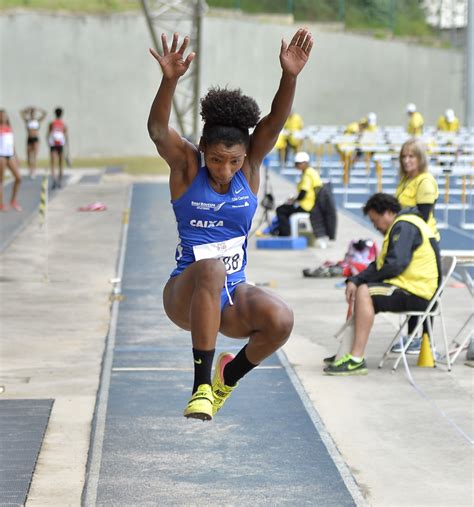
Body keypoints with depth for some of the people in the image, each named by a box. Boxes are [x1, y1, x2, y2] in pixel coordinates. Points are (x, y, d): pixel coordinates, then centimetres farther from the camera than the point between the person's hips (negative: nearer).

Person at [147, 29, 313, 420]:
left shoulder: (250, 167, 2)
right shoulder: (187, 166, -4)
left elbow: (274, 122, -15)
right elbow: (157, 129, -22)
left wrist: (290, 76, -33)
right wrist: (170, 80, -41)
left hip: (232, 298, 3)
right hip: (185, 294, -3)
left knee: (281, 319, -28)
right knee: (211, 269, -38)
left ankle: (230, 374, 5)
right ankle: (202, 385, -33)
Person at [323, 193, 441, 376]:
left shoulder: (404, 226, -14)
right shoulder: (400, 226, 20)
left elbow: (395, 265, -24)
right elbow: (379, 264, 17)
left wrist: (361, 279, -9)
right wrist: (355, 280, 0)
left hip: (416, 294, -12)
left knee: (364, 292, -26)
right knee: (359, 289, 23)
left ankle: (356, 359, -32)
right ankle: (348, 353, 17)